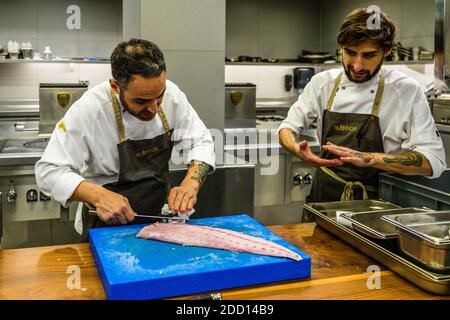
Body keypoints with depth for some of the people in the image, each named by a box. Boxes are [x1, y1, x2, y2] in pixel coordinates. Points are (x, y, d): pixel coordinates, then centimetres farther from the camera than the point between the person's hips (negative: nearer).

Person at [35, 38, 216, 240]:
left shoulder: (171, 94, -9)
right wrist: (98, 195, -31)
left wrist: (191, 184, -19)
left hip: (159, 215, 1)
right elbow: (49, 171, -16)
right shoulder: (89, 109, -20)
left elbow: (201, 142, -1)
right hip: (107, 225, -1)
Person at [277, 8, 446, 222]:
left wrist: (369, 158, -28)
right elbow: (287, 128, 6)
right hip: (322, 196, 3)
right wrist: (298, 149, -18)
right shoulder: (323, 82, 0)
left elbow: (433, 162, -14)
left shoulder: (407, 91, -9)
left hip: (374, 203, -2)